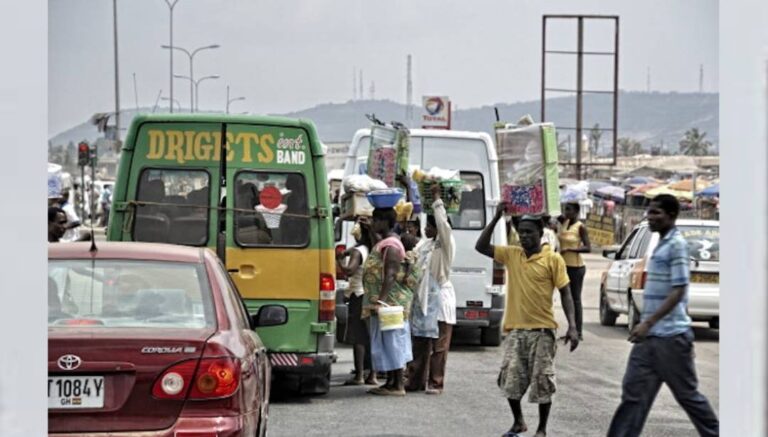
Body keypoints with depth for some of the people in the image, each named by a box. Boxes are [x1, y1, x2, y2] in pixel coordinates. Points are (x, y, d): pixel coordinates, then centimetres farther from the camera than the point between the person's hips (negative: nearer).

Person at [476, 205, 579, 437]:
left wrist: (572, 327, -12)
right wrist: (496, 218, -4)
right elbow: (481, 246, 3)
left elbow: (565, 293, -4)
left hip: (542, 330, -4)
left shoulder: (553, 259, -5)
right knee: (510, 379, 5)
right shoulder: (511, 254, 6)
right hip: (515, 329, 4)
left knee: (542, 381, 1)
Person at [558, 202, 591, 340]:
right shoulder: (564, 223, 8)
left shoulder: (580, 227, -11)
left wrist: (569, 249, -22)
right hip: (565, 265, 7)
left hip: (576, 267, -7)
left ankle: (578, 332, -3)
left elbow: (588, 248, -16)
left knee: (575, 298, -5)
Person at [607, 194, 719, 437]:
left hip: (671, 336, -9)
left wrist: (648, 322, -24)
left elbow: (678, 291, -20)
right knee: (634, 393, 3)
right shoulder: (661, 245, 15)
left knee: (687, 394, 3)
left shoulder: (676, 245, -13)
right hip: (650, 336, 9)